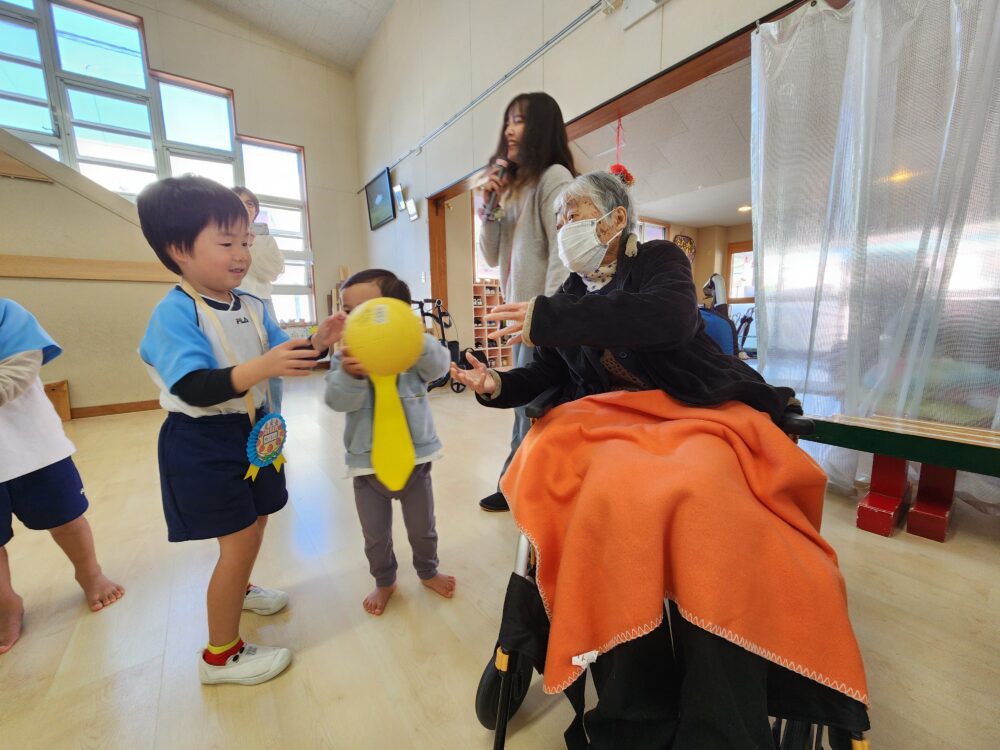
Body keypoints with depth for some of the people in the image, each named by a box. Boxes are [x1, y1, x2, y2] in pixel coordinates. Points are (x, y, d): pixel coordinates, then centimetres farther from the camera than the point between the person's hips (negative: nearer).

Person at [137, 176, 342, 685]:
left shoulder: (252, 307, 2)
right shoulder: (174, 312, -19)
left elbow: (283, 359, 2)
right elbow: (194, 389, -30)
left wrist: (317, 344, -17)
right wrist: (262, 367, -44)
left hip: (252, 432, 8)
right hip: (203, 443, -7)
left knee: (255, 521, 23)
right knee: (241, 538, -3)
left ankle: (238, 590, 54)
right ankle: (220, 655, 20)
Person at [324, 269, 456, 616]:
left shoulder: (413, 354, -11)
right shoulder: (345, 357, -9)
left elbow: (439, 366, -30)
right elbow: (338, 401, -22)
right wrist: (350, 375, -44)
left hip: (414, 460, 0)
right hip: (367, 466, 1)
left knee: (423, 529, 21)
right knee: (375, 537, 20)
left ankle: (428, 572, 50)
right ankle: (384, 581, 49)